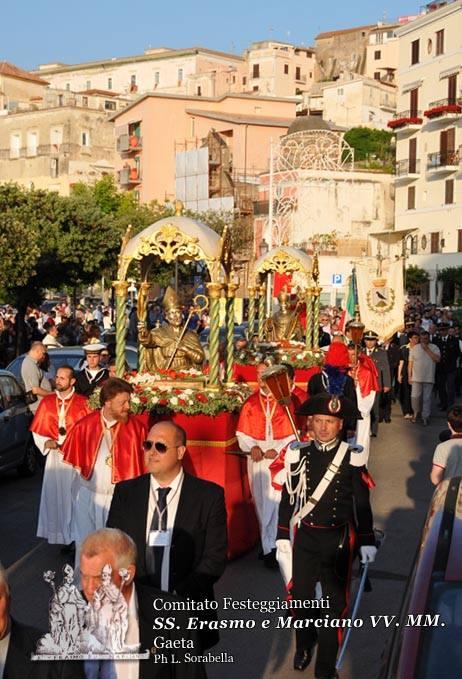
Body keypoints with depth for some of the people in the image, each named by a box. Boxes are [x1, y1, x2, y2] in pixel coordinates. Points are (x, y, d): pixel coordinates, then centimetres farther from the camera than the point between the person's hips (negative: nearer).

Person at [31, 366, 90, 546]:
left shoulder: (82, 403, -5)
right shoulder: (47, 401, 6)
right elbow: (37, 429, 9)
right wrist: (46, 442, -7)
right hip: (54, 455, 3)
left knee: (73, 495, -1)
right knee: (54, 495, 7)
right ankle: (57, 534, 19)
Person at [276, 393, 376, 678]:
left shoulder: (352, 458, -8)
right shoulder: (298, 455, -5)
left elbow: (362, 503, -1)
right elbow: (288, 499, 1)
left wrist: (367, 542, -3)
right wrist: (283, 537, 1)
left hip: (339, 539, -1)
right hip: (304, 537, 1)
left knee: (335, 602, 7)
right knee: (302, 596, 14)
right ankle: (304, 645, 41)